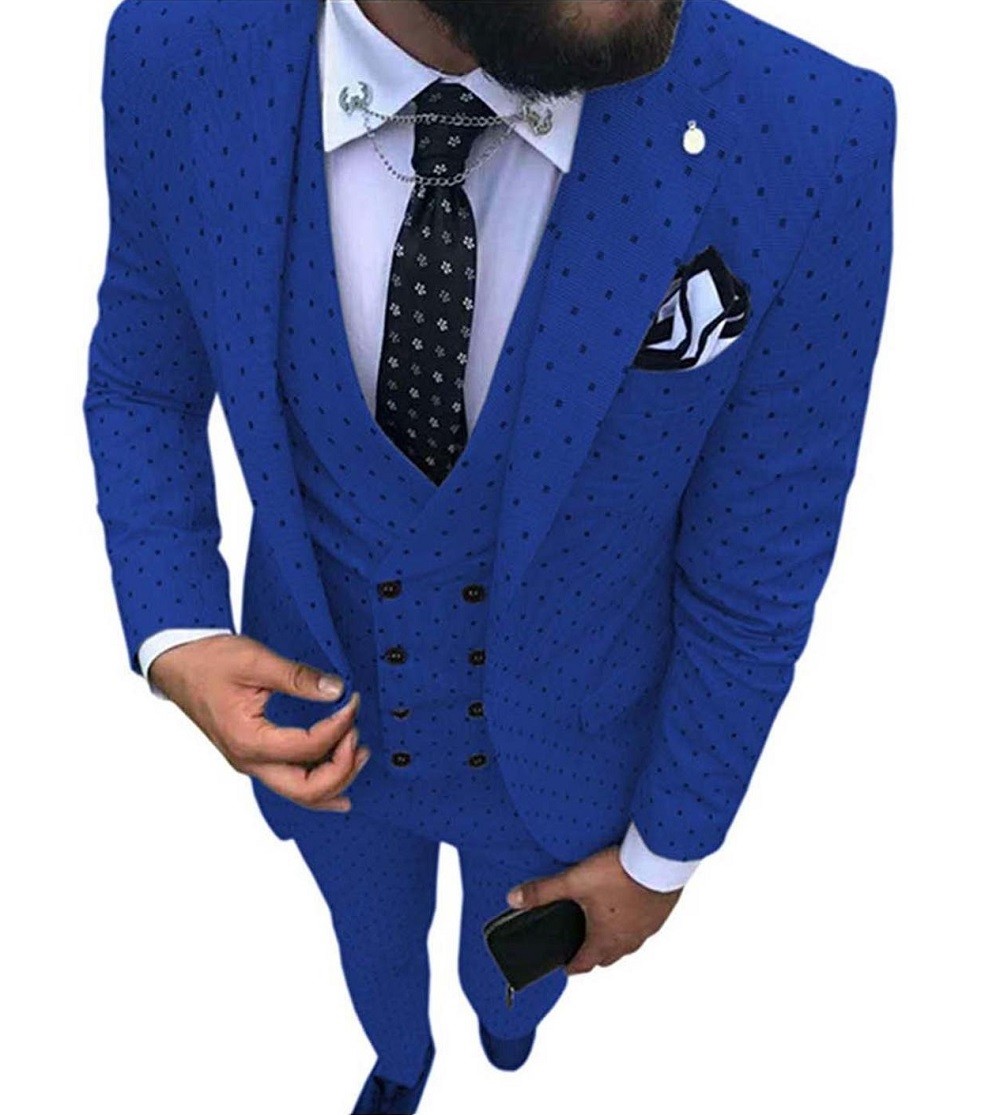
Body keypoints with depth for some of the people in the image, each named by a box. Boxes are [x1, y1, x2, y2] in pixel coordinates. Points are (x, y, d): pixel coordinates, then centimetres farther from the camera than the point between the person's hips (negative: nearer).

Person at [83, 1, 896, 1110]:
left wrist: (665, 852, -5)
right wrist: (172, 641, -23)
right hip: (319, 719, 1)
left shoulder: (808, 138, -33)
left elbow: (755, 571, -18)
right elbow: (141, 383, -6)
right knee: (375, 946, 35)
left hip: (559, 748, 0)